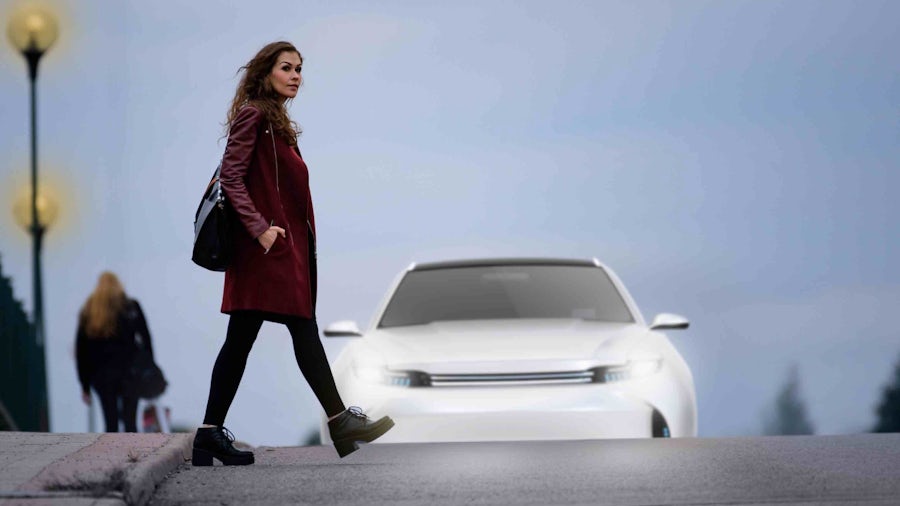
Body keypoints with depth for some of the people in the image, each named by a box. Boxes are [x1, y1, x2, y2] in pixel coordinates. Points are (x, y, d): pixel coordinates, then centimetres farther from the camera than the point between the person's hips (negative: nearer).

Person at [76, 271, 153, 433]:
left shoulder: (88, 314, 6)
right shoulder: (131, 308, 1)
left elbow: (81, 352, 5)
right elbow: (145, 338, -6)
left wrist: (85, 386, 9)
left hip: (101, 376, 2)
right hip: (128, 373, -2)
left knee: (111, 424, 8)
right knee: (130, 423, 0)